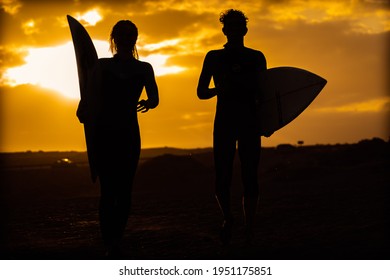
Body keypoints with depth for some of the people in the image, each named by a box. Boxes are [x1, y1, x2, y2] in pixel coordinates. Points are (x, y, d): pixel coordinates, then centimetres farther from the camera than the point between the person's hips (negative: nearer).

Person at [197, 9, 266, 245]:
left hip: (250, 123, 0)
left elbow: (264, 93, 13)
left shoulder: (257, 58, 12)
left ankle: (249, 230, 2)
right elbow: (201, 92, 8)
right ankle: (228, 218, 22)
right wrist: (220, 88, -12)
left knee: (250, 178, -4)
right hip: (224, 122, 0)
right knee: (222, 180, -6)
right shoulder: (214, 57, 9)